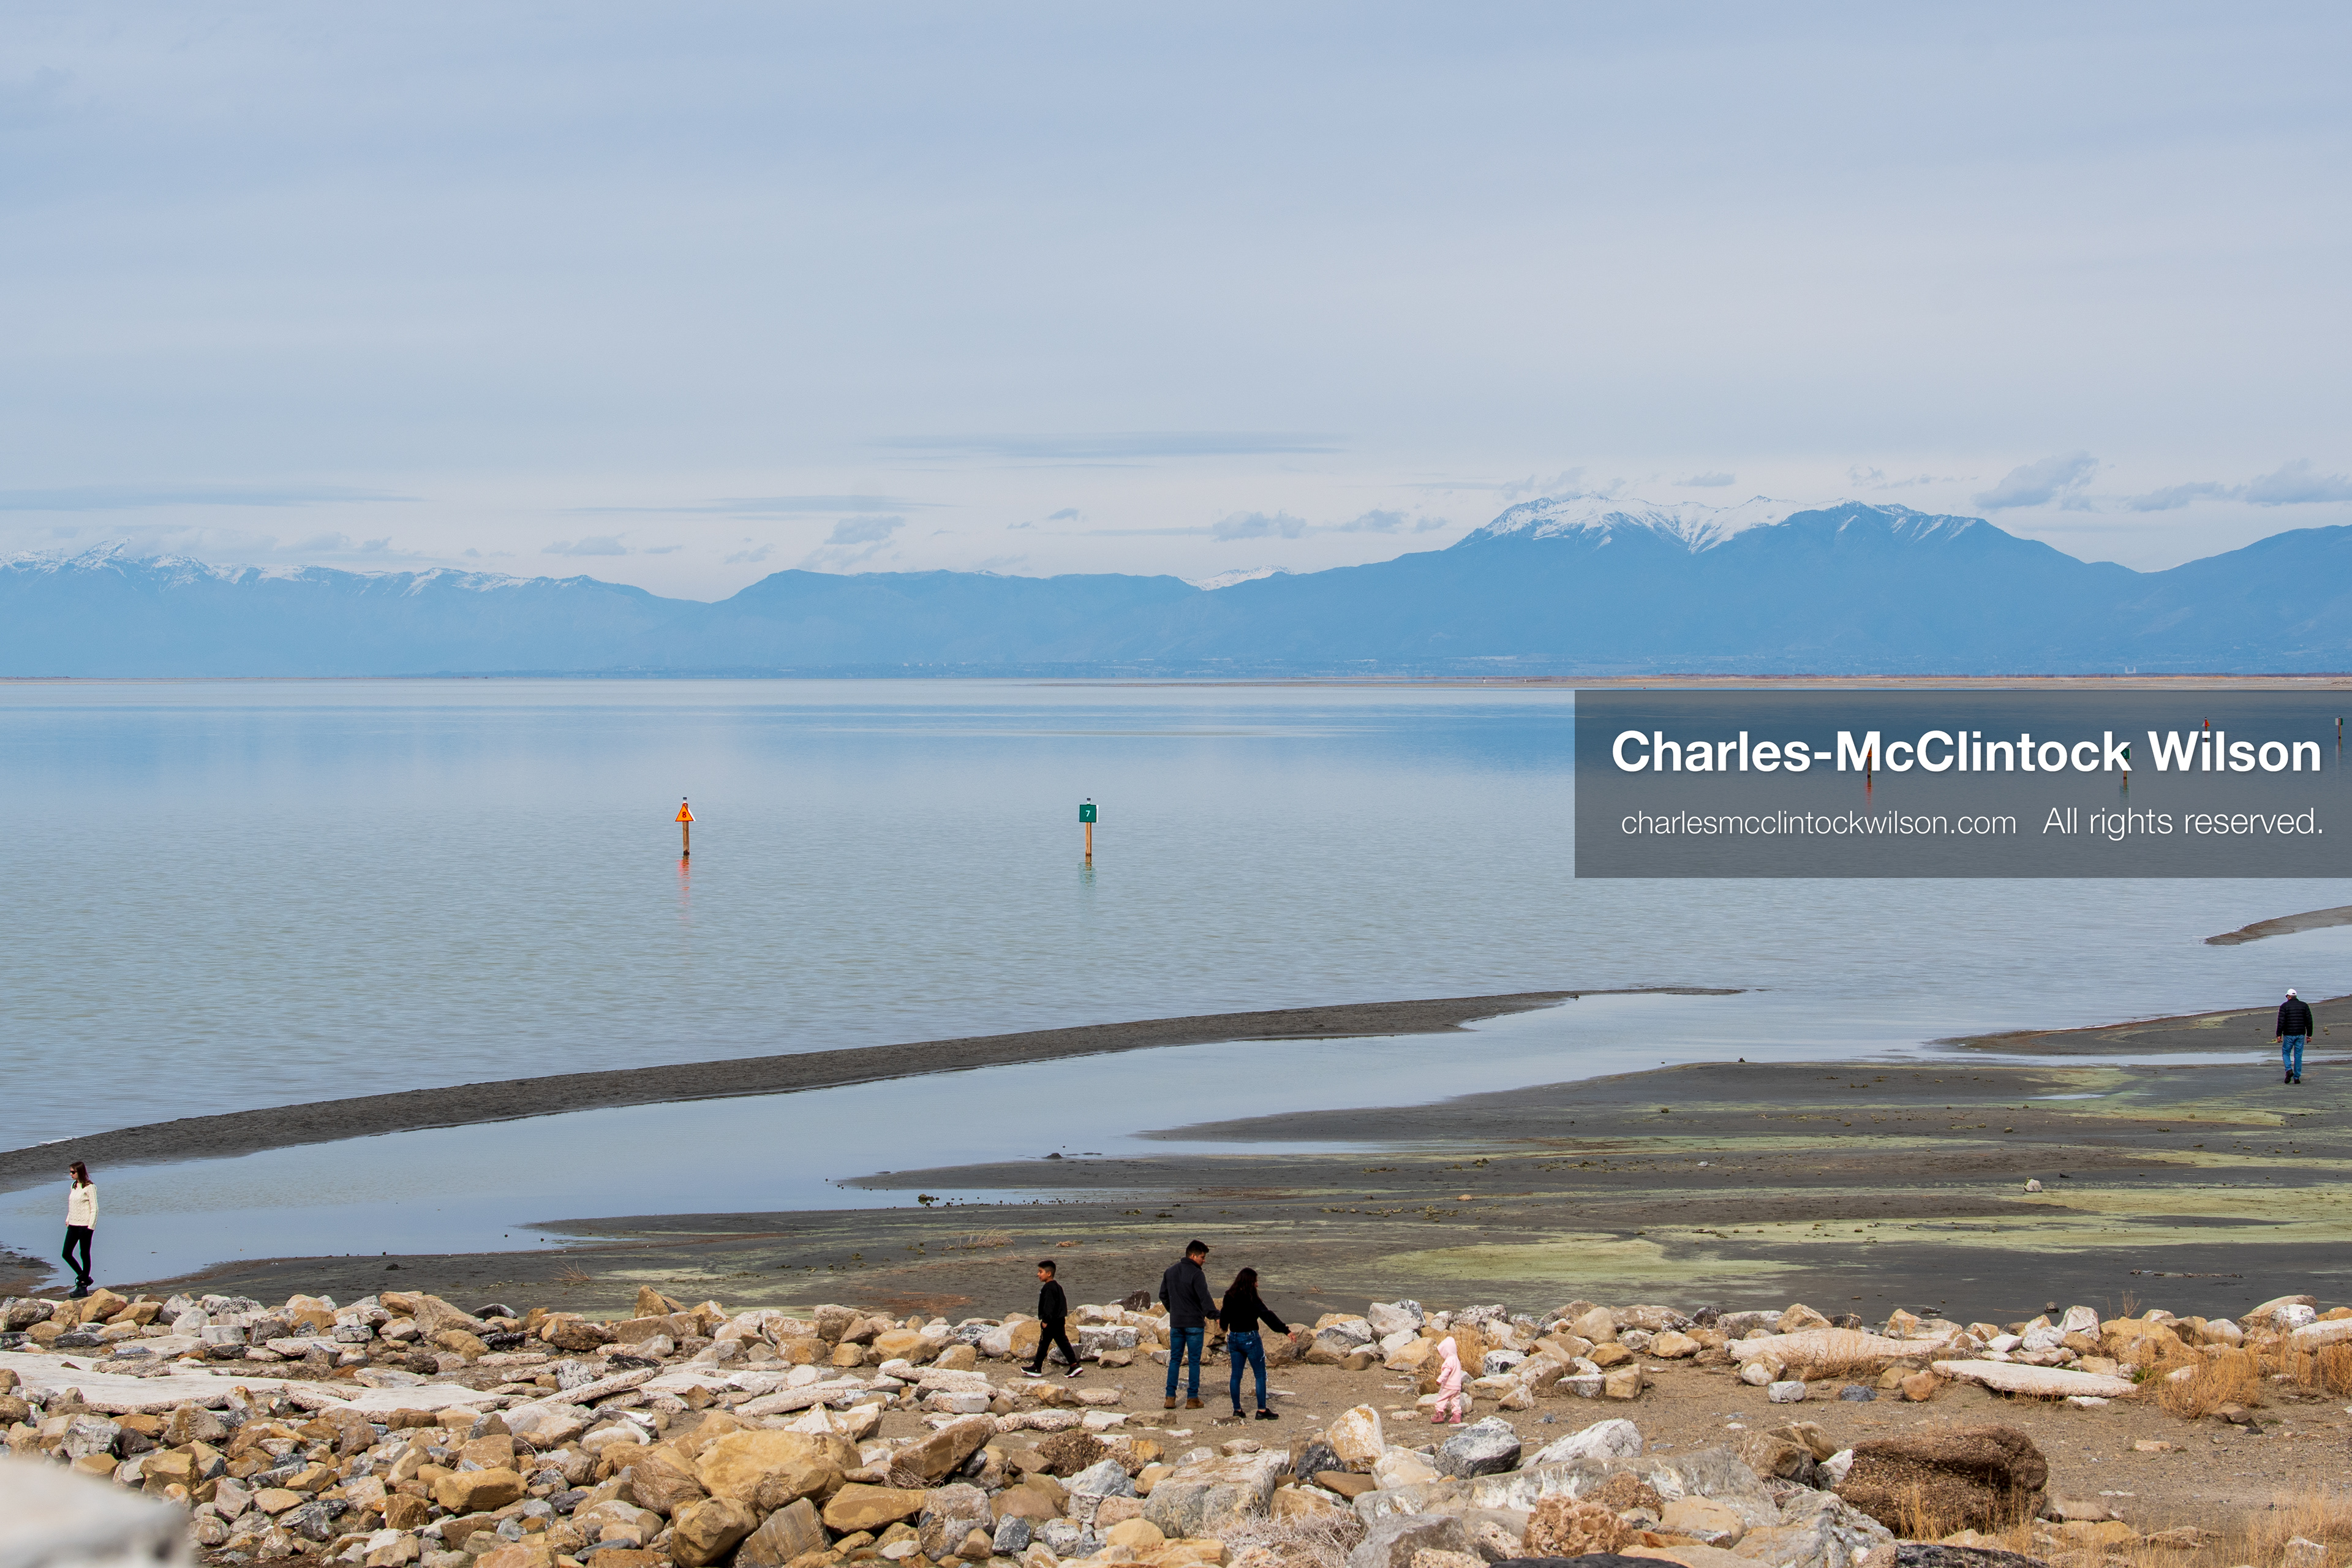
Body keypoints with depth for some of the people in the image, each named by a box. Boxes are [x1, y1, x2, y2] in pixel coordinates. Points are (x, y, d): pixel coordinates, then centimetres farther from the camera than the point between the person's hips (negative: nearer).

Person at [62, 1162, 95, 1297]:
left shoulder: (89, 1188, -10)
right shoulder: (73, 1187, 13)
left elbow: (94, 1209, -10)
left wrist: (90, 1227, -15)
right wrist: (68, 1221, 13)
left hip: (84, 1225, -8)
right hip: (73, 1225, 8)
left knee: (84, 1255, 1)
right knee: (67, 1254, 3)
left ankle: (83, 1286, 10)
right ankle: (84, 1278, 19)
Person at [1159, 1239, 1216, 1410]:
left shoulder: (1170, 1272, 8)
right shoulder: (1196, 1274, -14)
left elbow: (1163, 1296, 17)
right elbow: (1205, 1298, -24)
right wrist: (1215, 1316, -30)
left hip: (1176, 1323, 5)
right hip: (1194, 1323, -5)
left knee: (1175, 1359, 11)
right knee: (1194, 1361, 3)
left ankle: (1170, 1397, 6)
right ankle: (1192, 1398, 3)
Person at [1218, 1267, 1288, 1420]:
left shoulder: (1230, 1297, 2)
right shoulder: (1251, 1299, -17)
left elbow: (1224, 1316, 18)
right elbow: (1267, 1316, -22)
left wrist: (1224, 1327, 40)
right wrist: (1285, 1330, -24)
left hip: (1234, 1338, 7)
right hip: (1250, 1338, -7)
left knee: (1236, 1375, 11)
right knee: (1260, 1375, 2)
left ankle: (1237, 1409, 14)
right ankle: (1262, 1410, 0)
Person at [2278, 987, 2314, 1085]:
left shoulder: (2284, 1006, -3)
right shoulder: (2304, 1005, 7)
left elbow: (2281, 1022, -9)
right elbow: (2309, 1021, 6)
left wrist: (2279, 1035, -6)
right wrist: (2309, 1035, 11)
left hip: (2289, 1034, -3)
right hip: (2301, 1035, 3)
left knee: (2286, 1053, 12)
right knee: (2298, 1056, 8)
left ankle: (2289, 1070, -12)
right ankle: (2297, 1077, 8)